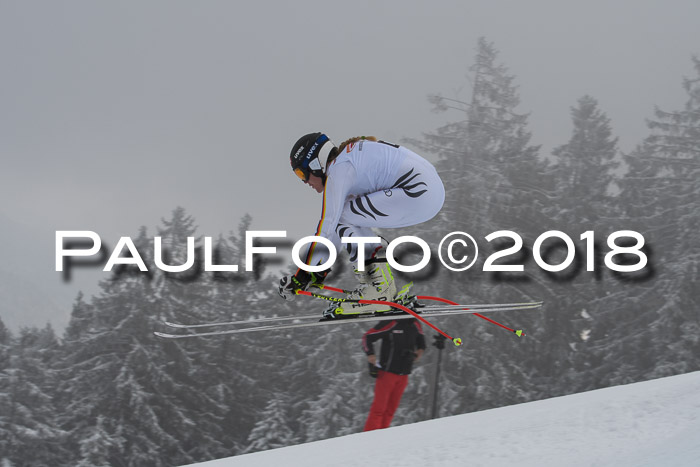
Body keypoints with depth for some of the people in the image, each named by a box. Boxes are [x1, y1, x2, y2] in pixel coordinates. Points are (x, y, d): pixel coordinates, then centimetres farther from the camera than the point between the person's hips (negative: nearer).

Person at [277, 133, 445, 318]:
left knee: (341, 218, -4)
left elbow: (327, 226, -10)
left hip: (417, 193, -10)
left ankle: (378, 289, -6)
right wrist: (321, 269, 30)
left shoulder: (338, 170, -6)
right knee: (352, 221, 20)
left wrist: (301, 276, -6)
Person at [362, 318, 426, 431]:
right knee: (379, 408, -7)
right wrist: (370, 354, -21)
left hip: (403, 375, 6)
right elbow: (368, 336, -9)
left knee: (390, 409, 8)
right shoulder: (391, 324, -13)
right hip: (387, 372, -6)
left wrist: (421, 349, 12)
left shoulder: (414, 324, 7)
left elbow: (420, 337, 29)